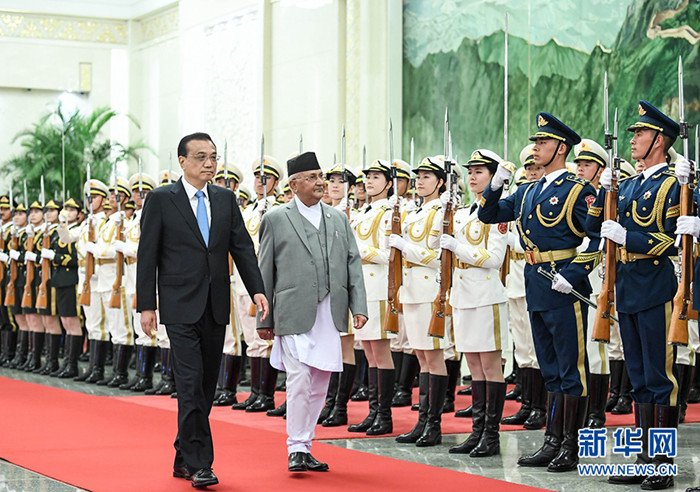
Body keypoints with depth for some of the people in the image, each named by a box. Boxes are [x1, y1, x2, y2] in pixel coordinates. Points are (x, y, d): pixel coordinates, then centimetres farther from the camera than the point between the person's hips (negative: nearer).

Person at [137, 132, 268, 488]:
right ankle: (198, 464, -9)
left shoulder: (226, 199, 10)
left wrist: (256, 289, -5)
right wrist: (146, 305, -7)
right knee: (191, 383, -11)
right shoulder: (161, 199, -3)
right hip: (181, 306, -5)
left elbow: (242, 246, 8)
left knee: (206, 385, 10)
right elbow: (147, 255, -3)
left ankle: (183, 459, 22)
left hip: (216, 307, 5)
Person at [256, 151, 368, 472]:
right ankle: (296, 449, -2)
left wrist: (359, 306, 1)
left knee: (319, 385, 8)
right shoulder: (276, 219, 3)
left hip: (331, 314, 4)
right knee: (299, 381, -12)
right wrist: (264, 319, 2)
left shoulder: (338, 218, 14)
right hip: (294, 313, -4)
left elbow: (353, 264, 12)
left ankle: (306, 446, 18)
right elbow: (265, 272, 4)